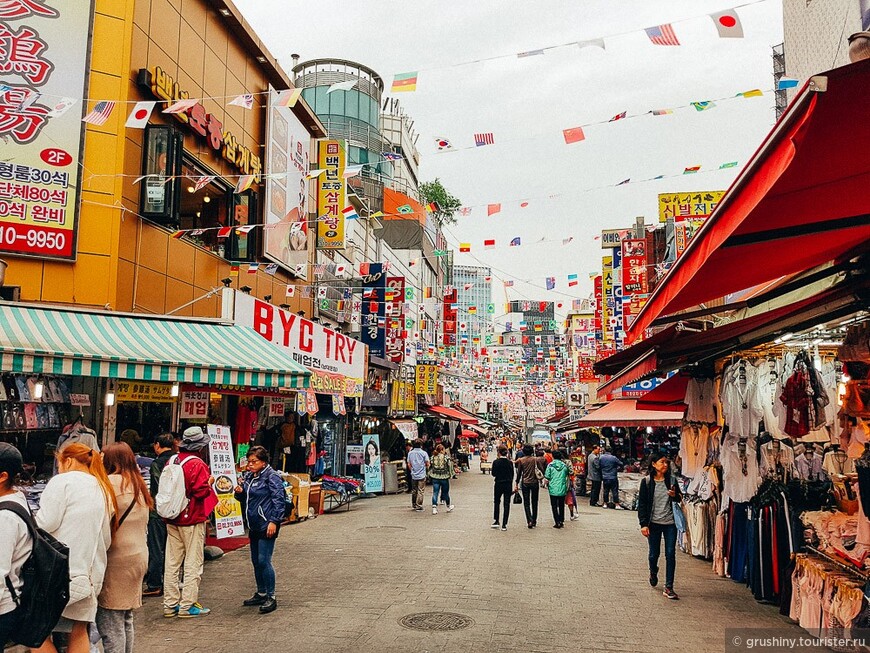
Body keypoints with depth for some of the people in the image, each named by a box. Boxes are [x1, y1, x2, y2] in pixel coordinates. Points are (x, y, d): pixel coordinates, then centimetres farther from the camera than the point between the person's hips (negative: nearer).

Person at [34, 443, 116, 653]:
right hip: (89, 575, 7)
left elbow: (45, 524, -14)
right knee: (79, 631, 15)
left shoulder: (62, 481, -6)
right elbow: (106, 540, 18)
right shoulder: (105, 491, 16)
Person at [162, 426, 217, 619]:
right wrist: (210, 482, -3)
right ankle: (187, 605, 6)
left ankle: (170, 604, 19)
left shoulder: (171, 461, 5)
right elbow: (201, 491, -21)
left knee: (172, 562, 12)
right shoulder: (197, 464, -17)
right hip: (192, 520, -7)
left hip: (172, 520, 7)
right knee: (193, 563, 3)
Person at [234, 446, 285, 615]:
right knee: (256, 561, 15)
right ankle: (261, 594, 28)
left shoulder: (272, 476, -12)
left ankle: (271, 597, 1)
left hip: (267, 525, -9)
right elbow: (245, 499, 23)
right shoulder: (248, 476, 12)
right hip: (254, 525, 9)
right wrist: (240, 492, 1)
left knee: (264, 561, -9)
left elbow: (279, 499, -16)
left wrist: (274, 521, -20)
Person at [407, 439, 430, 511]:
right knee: (420, 491, 1)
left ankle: (414, 505, 27)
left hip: (413, 475, 4)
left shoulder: (410, 453, 2)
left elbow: (409, 464, 7)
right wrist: (427, 468, 14)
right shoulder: (424, 453, -9)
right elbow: (427, 464, -8)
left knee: (414, 491, 17)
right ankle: (418, 506, 0)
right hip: (422, 475, -4)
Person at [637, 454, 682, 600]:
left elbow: (679, 499, 14)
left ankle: (668, 588, 5)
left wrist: (675, 495, -10)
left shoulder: (671, 480, 1)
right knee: (654, 553, 9)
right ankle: (653, 572, 42)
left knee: (670, 554, -2)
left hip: (670, 522, 2)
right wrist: (643, 524, -10)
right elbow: (642, 504, -4)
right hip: (654, 523, -1)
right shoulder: (646, 481, -5)